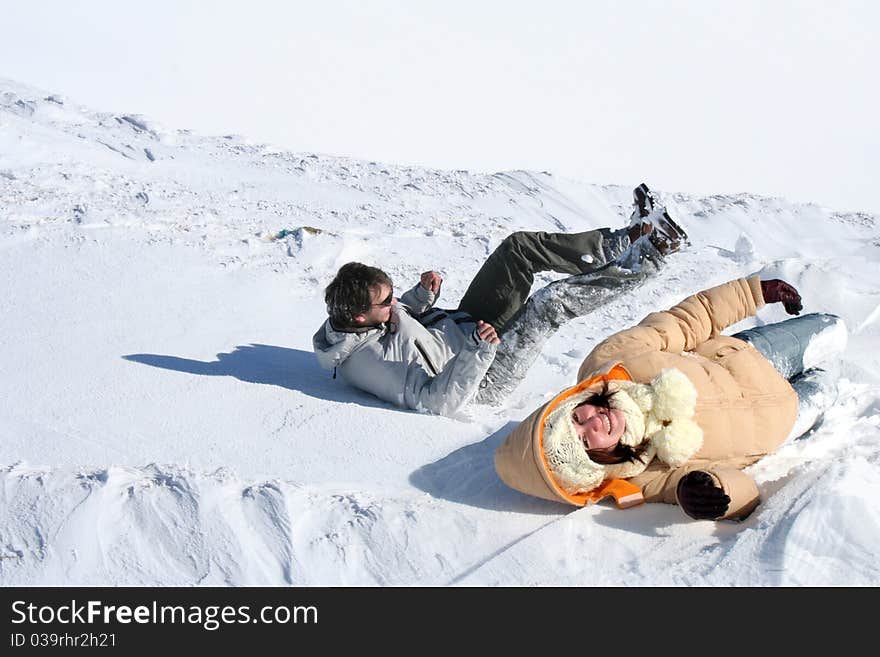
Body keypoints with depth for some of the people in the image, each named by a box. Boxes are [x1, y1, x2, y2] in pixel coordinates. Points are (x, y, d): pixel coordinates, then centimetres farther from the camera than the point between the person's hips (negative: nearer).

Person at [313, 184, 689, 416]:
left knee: (520, 246, -3)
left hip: (461, 325, 9)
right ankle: (650, 254, -2)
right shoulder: (369, 361, -34)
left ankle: (626, 239, 4)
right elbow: (438, 402, -34)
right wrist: (479, 350, -42)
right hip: (484, 378, -9)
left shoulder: (345, 318, -7)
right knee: (551, 301, -23)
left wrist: (422, 296, -7)